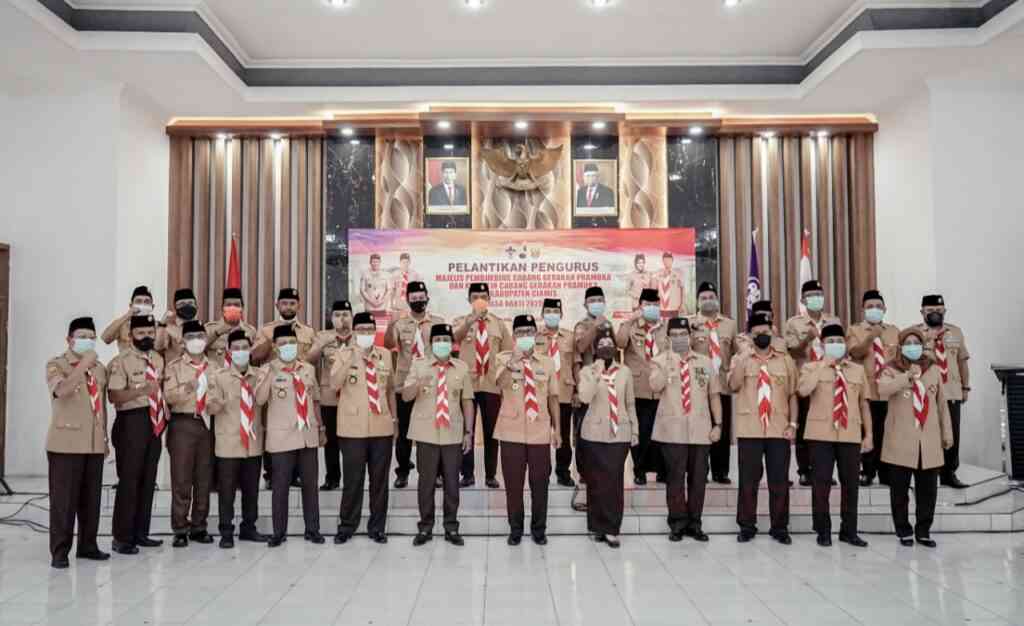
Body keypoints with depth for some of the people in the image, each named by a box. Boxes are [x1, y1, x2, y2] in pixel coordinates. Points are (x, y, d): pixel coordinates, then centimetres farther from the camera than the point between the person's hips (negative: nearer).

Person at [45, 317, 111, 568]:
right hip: (66, 443, -5)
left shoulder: (100, 368, 16)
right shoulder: (56, 364, -2)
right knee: (64, 499, -3)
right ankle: (59, 551, 5)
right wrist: (83, 365, -23)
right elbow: (61, 391, -23)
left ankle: (88, 545, 20)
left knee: (91, 498, 10)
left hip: (94, 443, 6)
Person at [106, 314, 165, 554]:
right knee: (129, 480, -4)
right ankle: (121, 537, 6)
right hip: (131, 422, -7)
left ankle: (140, 533, 22)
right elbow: (114, 396, -17)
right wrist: (141, 390, -31)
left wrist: (165, 413, 12)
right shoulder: (121, 361, -8)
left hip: (155, 423, 7)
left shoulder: (159, 359, 13)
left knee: (148, 480, 11)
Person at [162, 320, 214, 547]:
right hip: (183, 424, -3)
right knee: (181, 479, -2)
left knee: (203, 479, 7)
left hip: (207, 424, 3)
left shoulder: (214, 367, 13)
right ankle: (180, 529, 7)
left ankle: (198, 527, 17)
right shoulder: (174, 366, 2)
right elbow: (169, 396, -11)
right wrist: (185, 389, -29)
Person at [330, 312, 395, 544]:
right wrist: (352, 359, -26)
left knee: (380, 480, 8)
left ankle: (377, 527, 20)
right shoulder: (344, 354, -1)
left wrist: (394, 418, 16)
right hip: (353, 427, -3)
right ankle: (346, 526, 17)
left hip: (382, 426, 3)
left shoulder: (385, 355, 8)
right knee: (352, 480, 1)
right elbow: (334, 384, -17)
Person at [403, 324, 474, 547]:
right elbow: (406, 396, -4)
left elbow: (467, 401, 7)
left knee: (452, 481, 6)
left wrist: (468, 432, 3)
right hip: (426, 434, -1)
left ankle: (451, 527, 19)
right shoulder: (419, 365, 1)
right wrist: (418, 383, -25)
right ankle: (425, 527, 19)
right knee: (426, 481, 6)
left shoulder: (462, 368, 5)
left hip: (453, 434, 1)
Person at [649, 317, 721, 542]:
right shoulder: (660, 361, 3)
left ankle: (694, 523, 18)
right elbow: (655, 387, -15)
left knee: (698, 478, 7)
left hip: (700, 429, 3)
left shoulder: (705, 362, 11)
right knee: (675, 477, 1)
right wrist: (669, 364, -19)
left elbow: (714, 395, 10)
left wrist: (718, 424, 4)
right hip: (673, 429, -2)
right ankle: (677, 523, 12)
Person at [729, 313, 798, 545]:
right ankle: (747, 526, 12)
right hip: (749, 429, -1)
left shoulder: (786, 360, 10)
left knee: (779, 480, 4)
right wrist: (743, 356, -15)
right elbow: (734, 386, -11)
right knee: (748, 480, 3)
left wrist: (793, 423, 2)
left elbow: (792, 394, 11)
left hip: (779, 429, 1)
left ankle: (780, 527, 14)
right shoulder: (741, 359, 6)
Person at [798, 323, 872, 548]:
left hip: (851, 435, 3)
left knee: (851, 484, 8)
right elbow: (803, 391, -18)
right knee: (822, 484, 0)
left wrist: (868, 434, 10)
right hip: (821, 435, -3)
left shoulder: (858, 370, 12)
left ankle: (849, 531, 21)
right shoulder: (811, 368, 2)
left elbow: (864, 403, 13)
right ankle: (823, 531, 13)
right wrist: (823, 365, -14)